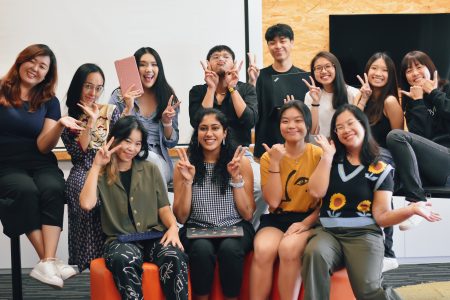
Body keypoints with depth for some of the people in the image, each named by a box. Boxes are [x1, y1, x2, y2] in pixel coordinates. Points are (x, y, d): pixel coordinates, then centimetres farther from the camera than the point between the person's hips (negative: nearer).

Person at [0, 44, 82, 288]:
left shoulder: (49, 102, 11)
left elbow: (43, 146, 1)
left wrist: (60, 125, -18)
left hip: (41, 164, 2)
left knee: (53, 190, -31)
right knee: (26, 190, -33)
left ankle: (47, 262, -38)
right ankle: (48, 261, -30)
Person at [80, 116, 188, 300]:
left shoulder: (150, 170, 16)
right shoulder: (101, 174, 10)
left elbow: (163, 208, 11)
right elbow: (86, 204, -10)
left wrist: (173, 227, -11)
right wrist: (96, 166, -3)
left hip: (154, 236, 2)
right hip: (120, 240, -1)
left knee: (175, 257, -34)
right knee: (125, 261, -39)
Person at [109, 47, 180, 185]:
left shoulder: (168, 97, 9)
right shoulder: (119, 96, 3)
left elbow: (172, 143, 11)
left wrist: (167, 122, -8)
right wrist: (128, 109, -16)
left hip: (160, 160, 2)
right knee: (152, 159, -33)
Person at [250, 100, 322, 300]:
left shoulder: (319, 155, -3)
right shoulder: (269, 157, 2)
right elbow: (273, 202, -7)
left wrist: (306, 223, -16)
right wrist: (275, 163, -13)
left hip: (308, 220, -2)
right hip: (276, 219, 2)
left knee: (288, 248, -33)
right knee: (263, 249, -30)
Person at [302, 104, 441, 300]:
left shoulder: (380, 170, 6)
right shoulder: (332, 160, 15)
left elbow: (381, 216, 1)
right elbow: (316, 192, -1)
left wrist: (412, 209, -16)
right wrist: (327, 154, 1)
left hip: (363, 234, -2)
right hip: (328, 232, 2)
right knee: (314, 252, -35)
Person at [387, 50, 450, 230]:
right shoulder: (411, 100, 18)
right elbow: (420, 136, 2)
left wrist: (434, 93, -2)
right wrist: (418, 101, 1)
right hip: (429, 170, 4)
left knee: (396, 136, -24)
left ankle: (417, 202, -26)